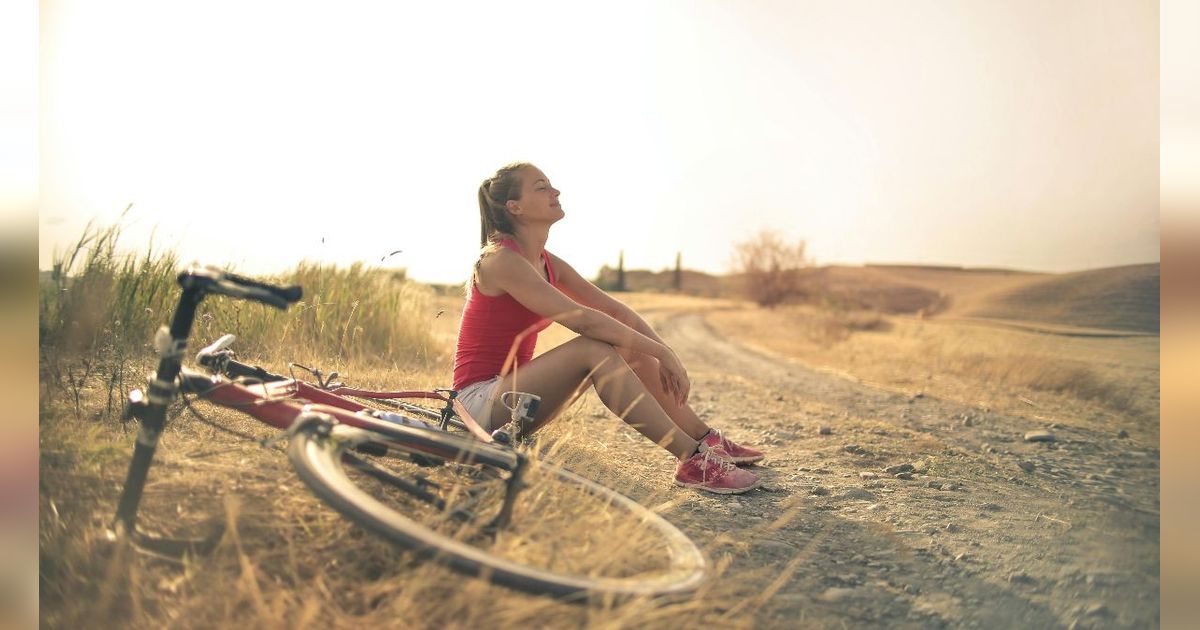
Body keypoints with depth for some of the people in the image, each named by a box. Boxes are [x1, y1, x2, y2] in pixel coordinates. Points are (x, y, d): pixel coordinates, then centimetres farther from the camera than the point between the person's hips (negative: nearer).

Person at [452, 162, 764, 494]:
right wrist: (661, 352, -24)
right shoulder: (500, 259, -18)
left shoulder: (547, 263, 9)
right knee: (593, 348, -28)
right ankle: (691, 460, -29)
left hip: (511, 388, 9)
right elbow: (582, 319, -27)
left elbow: (614, 310, 5)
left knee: (630, 347, -2)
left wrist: (665, 354, -9)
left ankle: (707, 440, 3)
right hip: (481, 402, -9)